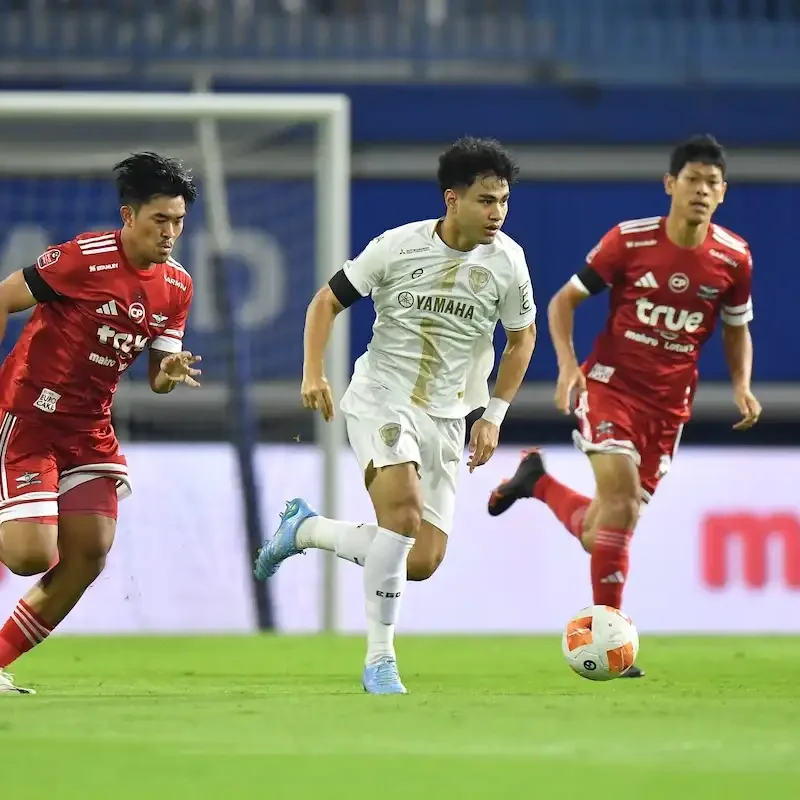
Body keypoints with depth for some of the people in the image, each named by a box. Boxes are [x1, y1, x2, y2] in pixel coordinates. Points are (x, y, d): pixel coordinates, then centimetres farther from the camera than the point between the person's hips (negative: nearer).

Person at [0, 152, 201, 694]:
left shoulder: (177, 287, 3)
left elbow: (156, 378, 8)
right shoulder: (86, 258, -17)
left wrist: (169, 374, -17)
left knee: (89, 556, -2)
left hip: (90, 427, 7)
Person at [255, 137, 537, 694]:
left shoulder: (506, 261, -4)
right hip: (380, 399, -4)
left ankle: (305, 529, 23)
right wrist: (314, 373, -12)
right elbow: (327, 301, 1)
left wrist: (493, 416, 6)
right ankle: (380, 662, -16)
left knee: (423, 563, -2)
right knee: (404, 511, -28)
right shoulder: (399, 247, -11)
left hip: (446, 416, 4)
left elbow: (522, 337, 12)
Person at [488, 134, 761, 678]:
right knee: (621, 488, -25)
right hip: (611, 384, -3)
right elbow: (565, 300, 0)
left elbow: (737, 329, 13)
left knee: (602, 531, 3)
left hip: (668, 404, 3)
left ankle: (537, 480, 34)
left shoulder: (734, 258, -3)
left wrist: (742, 386, -5)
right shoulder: (629, 240, -10)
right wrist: (568, 364, -15)